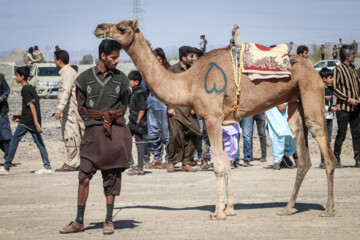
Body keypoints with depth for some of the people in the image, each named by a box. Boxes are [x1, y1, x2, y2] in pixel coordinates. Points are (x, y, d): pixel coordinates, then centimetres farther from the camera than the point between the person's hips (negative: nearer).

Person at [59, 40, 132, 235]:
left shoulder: (120, 79, 9)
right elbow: (82, 108, 4)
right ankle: (79, 221, 4)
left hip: (116, 130, 1)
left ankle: (109, 220, 10)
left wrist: (113, 114, -4)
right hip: (93, 131, -1)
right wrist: (103, 117, -7)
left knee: (112, 176, 2)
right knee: (84, 175, -4)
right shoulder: (85, 78, 4)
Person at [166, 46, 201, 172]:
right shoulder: (173, 69, 0)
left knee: (191, 136, -2)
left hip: (189, 109, 5)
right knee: (176, 135, -11)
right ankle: (171, 162, 4)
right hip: (176, 109, -5)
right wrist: (170, 107, -8)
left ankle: (186, 163, 7)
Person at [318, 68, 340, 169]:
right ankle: (323, 161, -8)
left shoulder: (330, 89, 15)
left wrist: (335, 106, 5)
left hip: (329, 117, 8)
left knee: (328, 139, 8)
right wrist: (330, 108, -16)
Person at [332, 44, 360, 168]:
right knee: (341, 135, -3)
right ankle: (336, 160, 7)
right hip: (344, 108, -7)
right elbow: (335, 88, -12)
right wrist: (348, 99, -16)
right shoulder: (339, 69, -8)